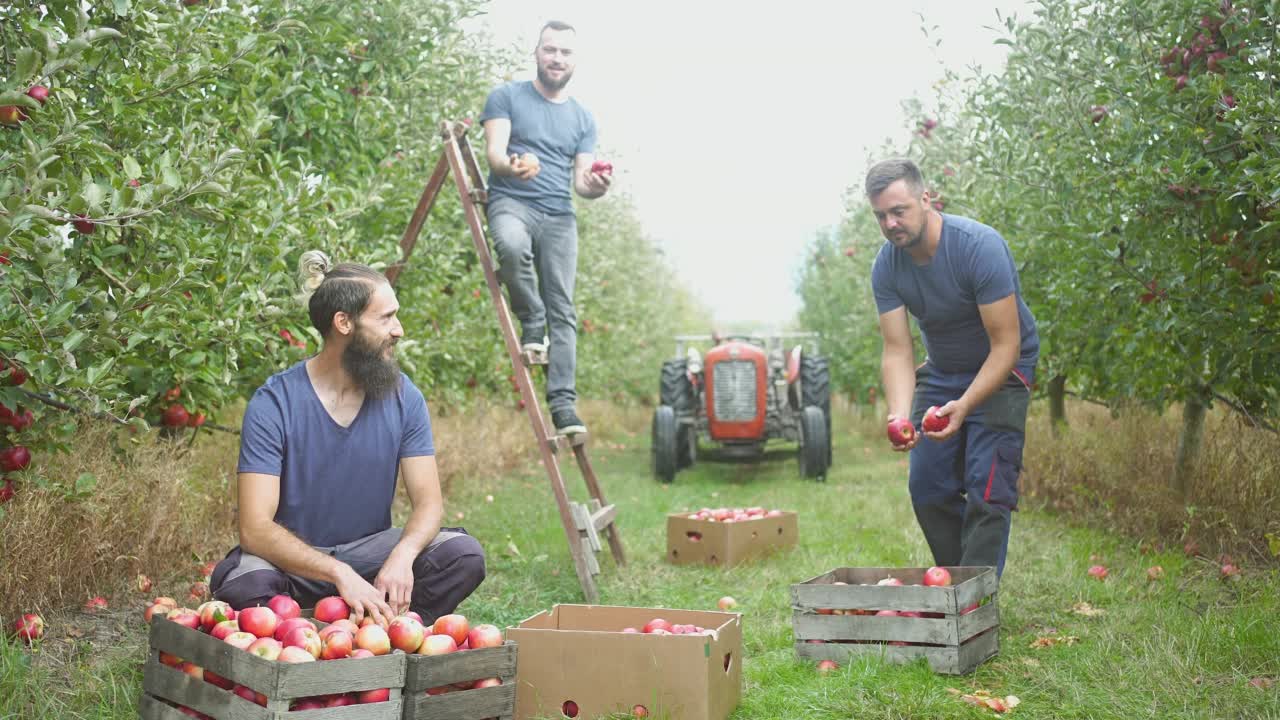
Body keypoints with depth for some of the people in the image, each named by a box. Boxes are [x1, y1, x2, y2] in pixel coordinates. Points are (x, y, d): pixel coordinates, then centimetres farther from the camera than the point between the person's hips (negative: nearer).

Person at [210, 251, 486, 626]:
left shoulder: (403, 397, -5)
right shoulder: (273, 404, -18)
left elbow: (428, 501, -7)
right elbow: (255, 528, -24)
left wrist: (402, 555, -30)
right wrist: (338, 573, -38)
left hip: (370, 551, 3)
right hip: (292, 559, -3)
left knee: (464, 555, -23)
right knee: (245, 587, -36)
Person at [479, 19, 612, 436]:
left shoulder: (583, 118, 17)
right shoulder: (507, 97, 7)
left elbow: (581, 181, 12)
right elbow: (494, 152, -6)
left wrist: (595, 187, -13)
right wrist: (512, 166, -31)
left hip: (559, 215, 3)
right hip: (511, 202, -3)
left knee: (563, 310, -8)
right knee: (512, 245, -39)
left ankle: (563, 402, -10)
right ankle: (531, 324, -14)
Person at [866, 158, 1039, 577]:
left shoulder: (980, 247, -29)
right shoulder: (886, 267, -13)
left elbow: (1005, 345, -28)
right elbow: (897, 351, -15)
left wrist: (963, 407, -42)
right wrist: (900, 416, -34)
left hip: (1001, 370, -5)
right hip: (941, 371, 6)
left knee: (987, 489, -15)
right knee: (927, 486, 2)